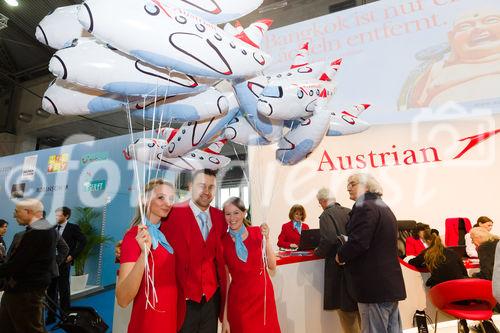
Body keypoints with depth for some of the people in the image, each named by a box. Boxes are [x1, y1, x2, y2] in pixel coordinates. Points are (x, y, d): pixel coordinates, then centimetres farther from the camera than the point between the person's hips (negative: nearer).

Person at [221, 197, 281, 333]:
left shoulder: (257, 232, -4)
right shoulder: (222, 242, -8)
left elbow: (272, 266, -7)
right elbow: (224, 280, -3)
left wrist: (266, 239, -18)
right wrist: (224, 318, -2)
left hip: (263, 294, 1)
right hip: (238, 299, -1)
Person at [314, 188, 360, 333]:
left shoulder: (326, 215, -12)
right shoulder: (349, 212, 6)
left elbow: (329, 239, -25)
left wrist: (318, 251, -7)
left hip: (340, 265, -7)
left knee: (346, 309, 5)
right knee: (358, 307, 21)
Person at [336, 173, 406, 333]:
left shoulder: (364, 207, -15)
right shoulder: (384, 207, 18)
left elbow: (358, 242, -25)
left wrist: (341, 256, -8)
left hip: (374, 285, -10)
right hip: (390, 283, 10)